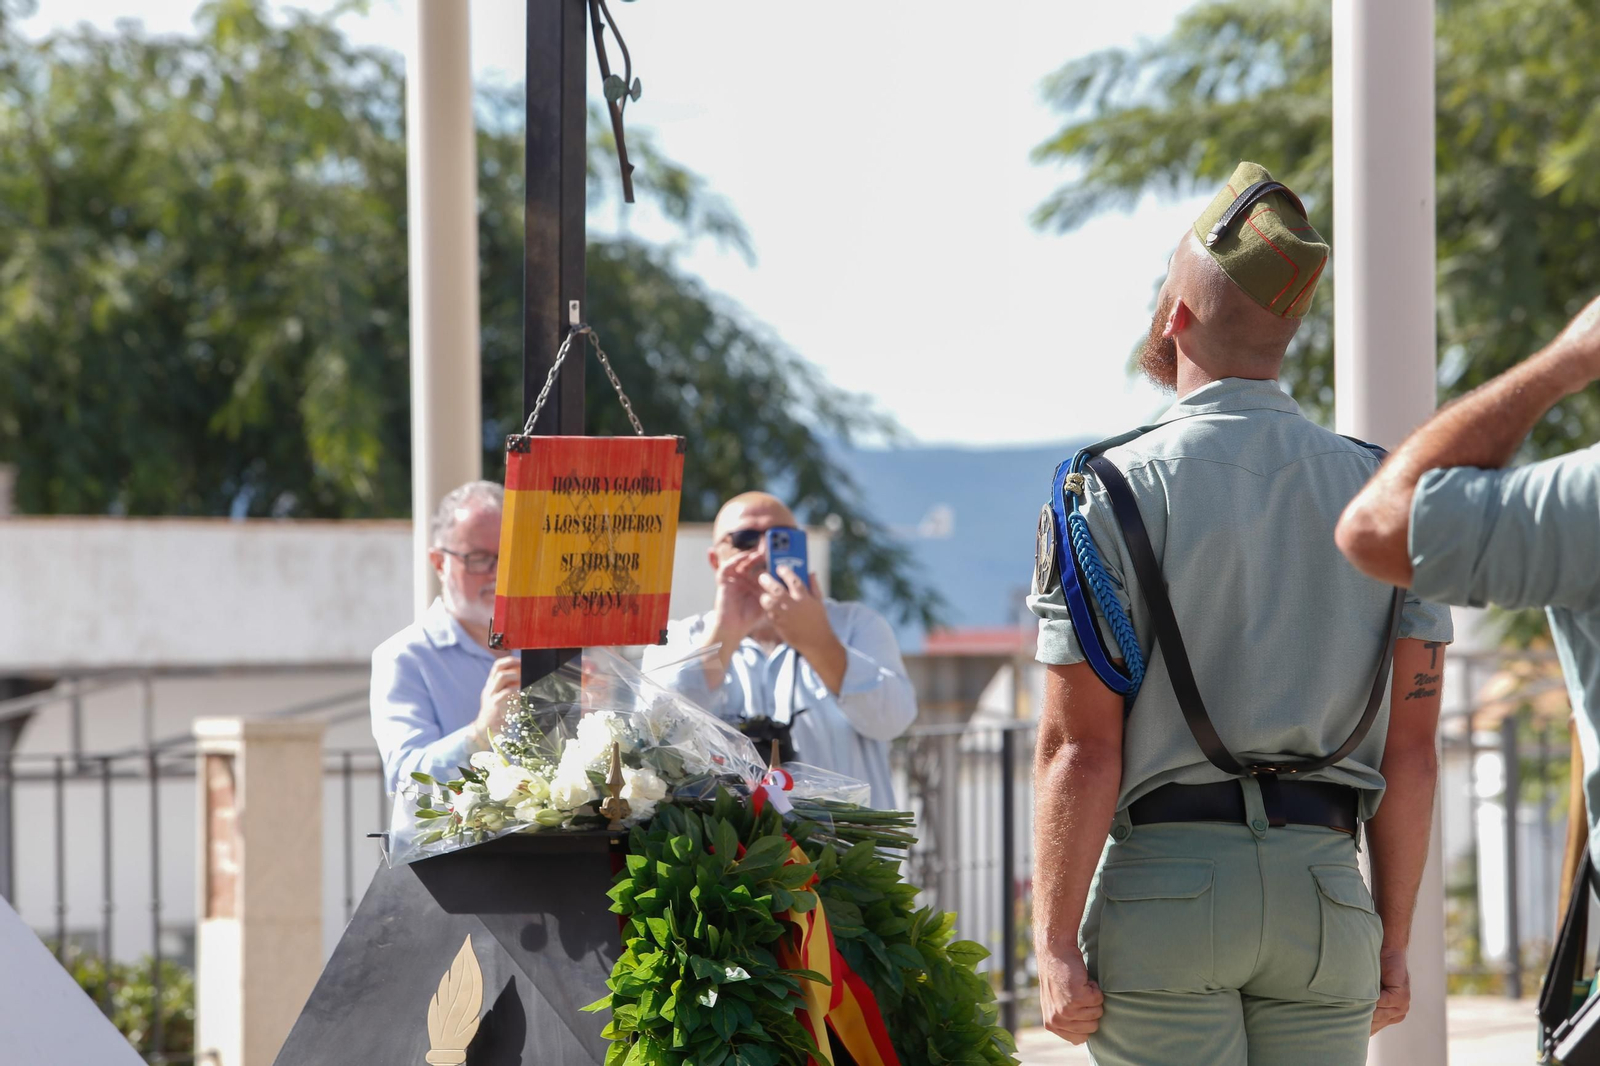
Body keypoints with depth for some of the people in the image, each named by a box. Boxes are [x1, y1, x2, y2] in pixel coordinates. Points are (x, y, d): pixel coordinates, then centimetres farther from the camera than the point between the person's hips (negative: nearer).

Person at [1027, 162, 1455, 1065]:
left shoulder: (1115, 492, -4)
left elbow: (1081, 749, -9)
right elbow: (1412, 747, 7)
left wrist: (1055, 947, -6)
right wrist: (1394, 943, 13)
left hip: (1166, 880, -3)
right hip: (1326, 888, 3)